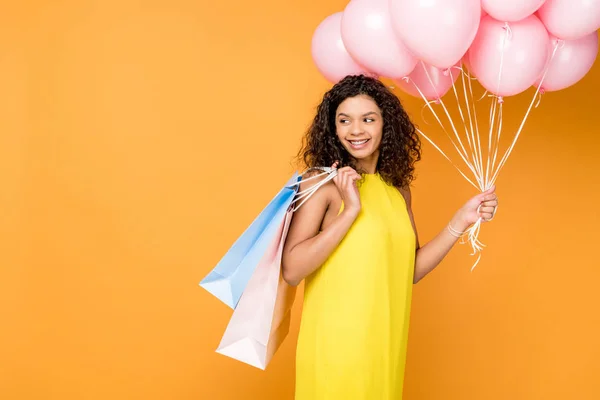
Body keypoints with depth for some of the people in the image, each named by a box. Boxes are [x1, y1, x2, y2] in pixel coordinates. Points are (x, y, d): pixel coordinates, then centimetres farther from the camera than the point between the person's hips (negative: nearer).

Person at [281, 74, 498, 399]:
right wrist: (350, 211, -20)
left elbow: (410, 270, 10)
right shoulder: (323, 184, -10)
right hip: (335, 346, -5)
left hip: (385, 345, 6)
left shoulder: (398, 191, 6)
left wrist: (462, 220, 3)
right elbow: (291, 270, -18)